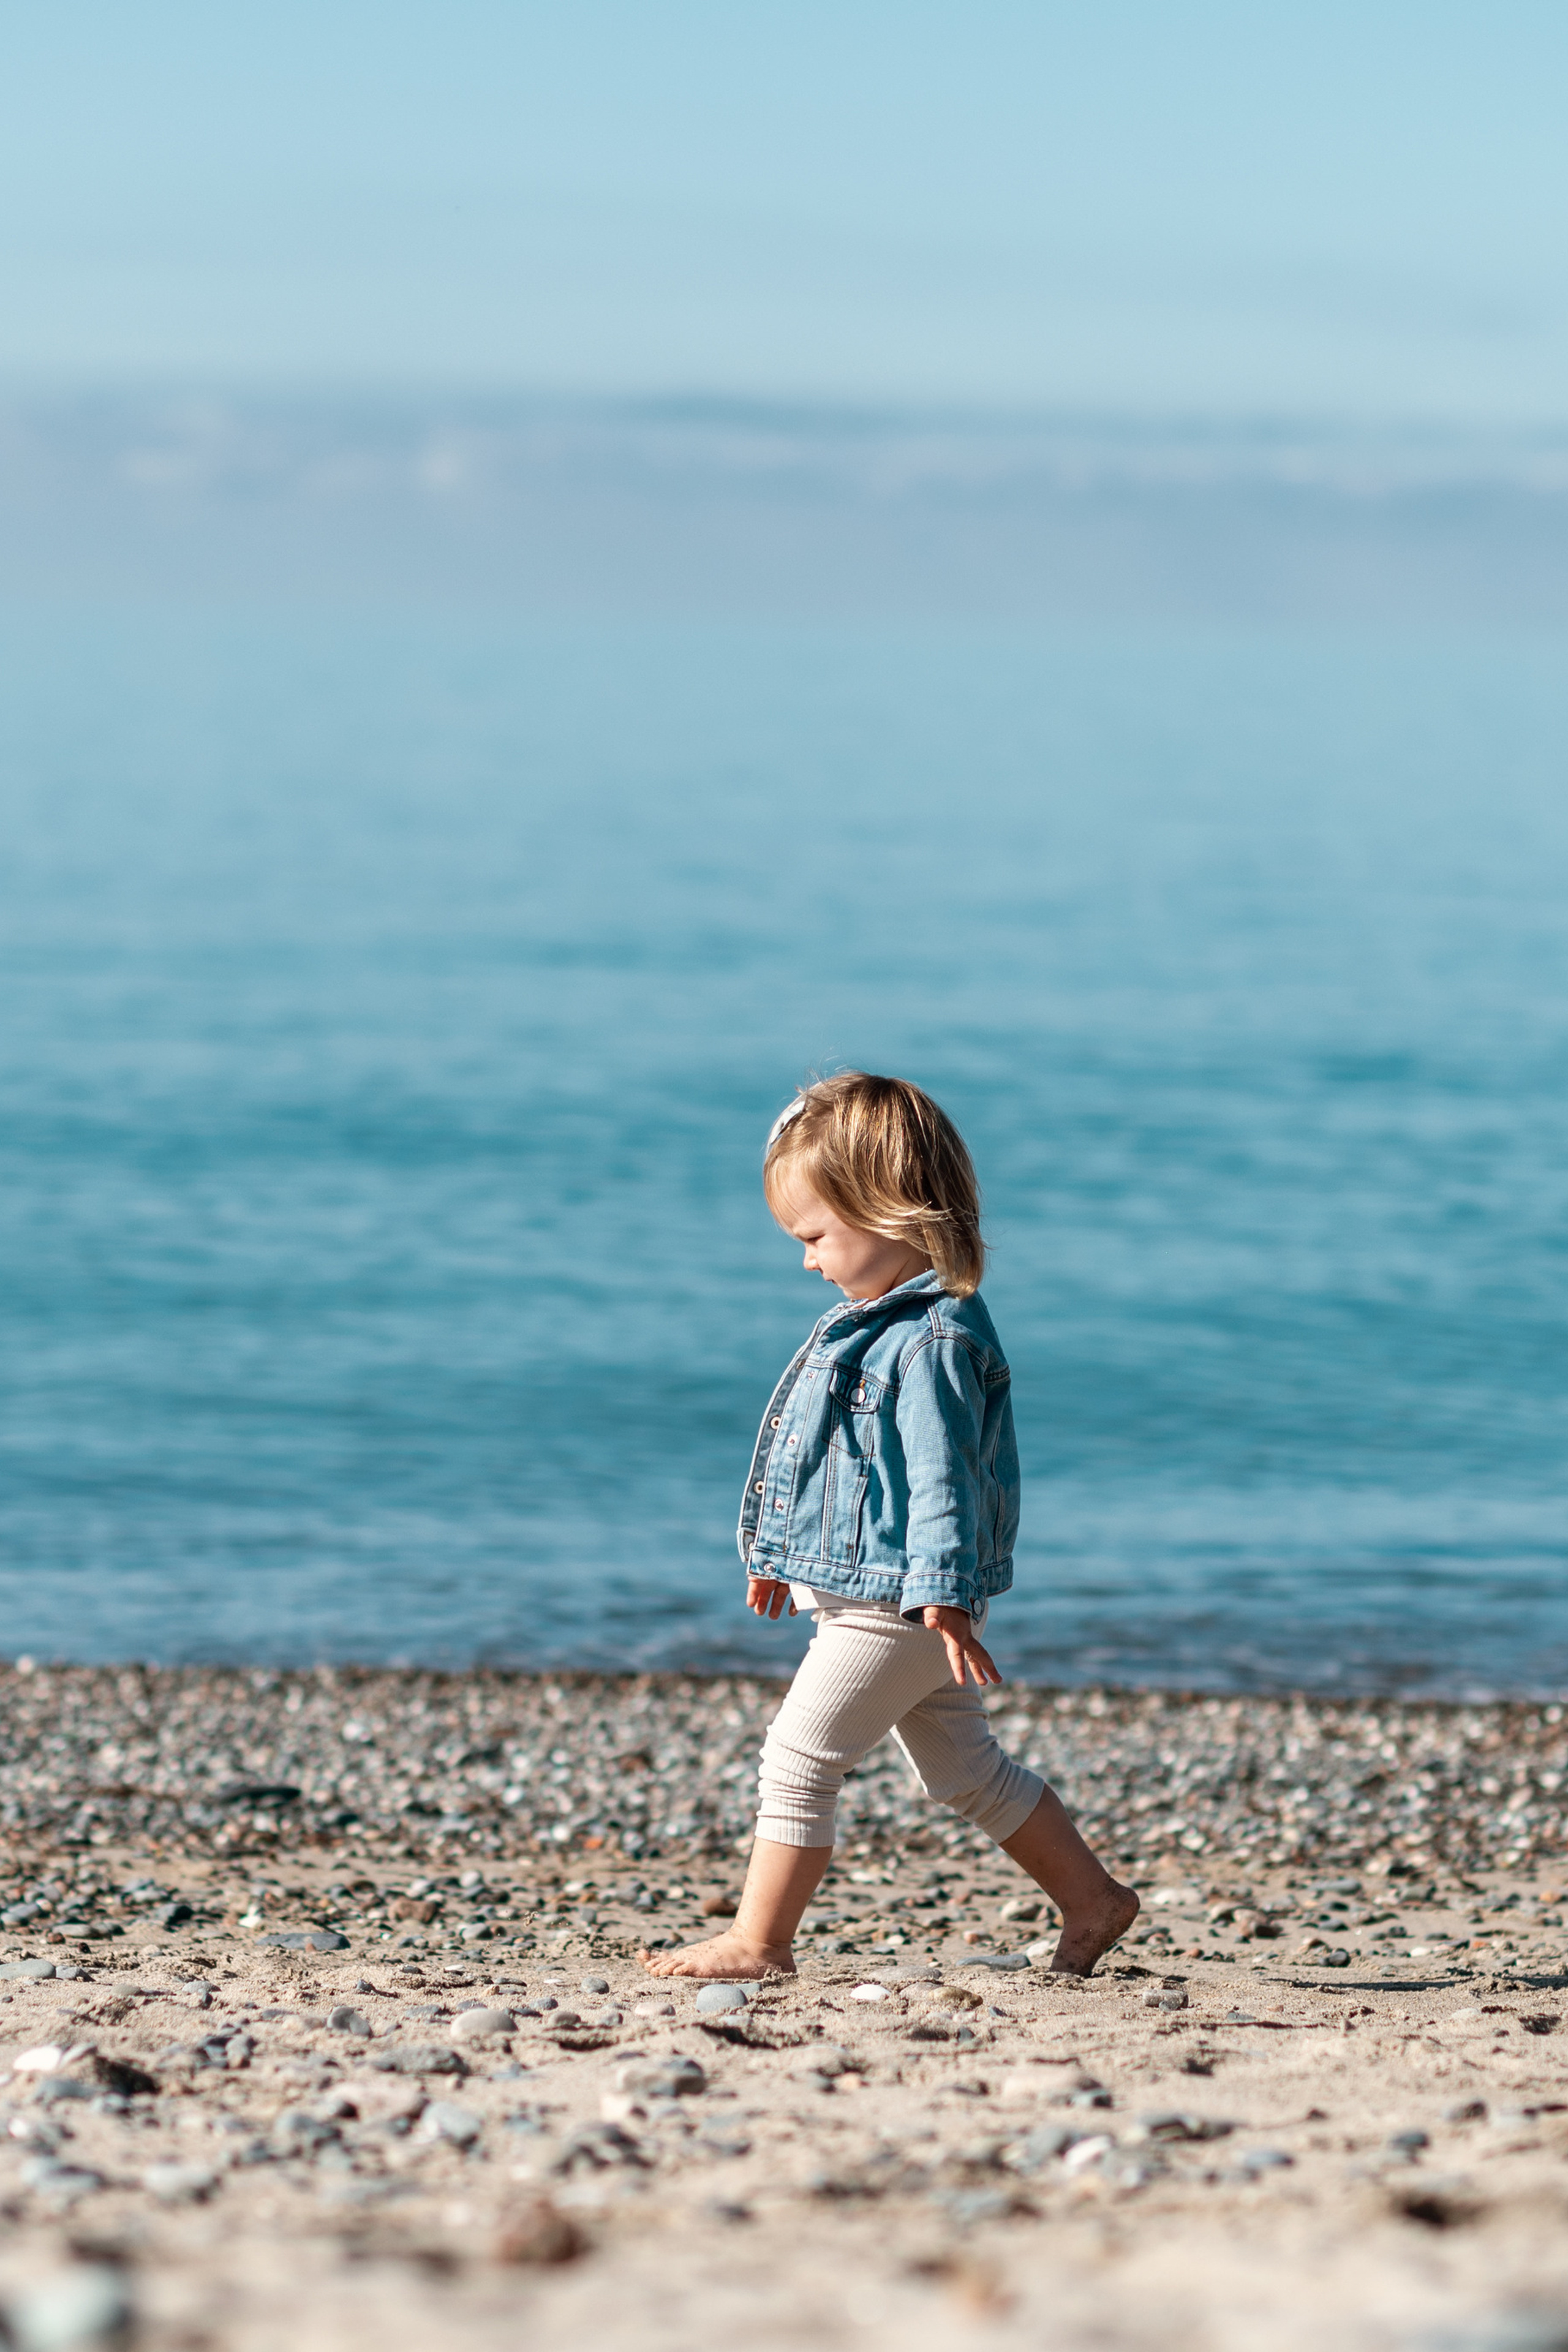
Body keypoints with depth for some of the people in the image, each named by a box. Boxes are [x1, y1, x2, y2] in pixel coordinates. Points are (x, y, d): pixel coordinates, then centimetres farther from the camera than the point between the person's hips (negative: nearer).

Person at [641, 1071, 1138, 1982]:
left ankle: (759, 1939, 1)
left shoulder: (933, 1338, -20)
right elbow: (848, 1451, 24)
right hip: (875, 1591, 11)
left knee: (799, 1758, -6)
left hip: (900, 1605, -11)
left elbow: (942, 1472, -25)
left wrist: (944, 1595, -29)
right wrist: (782, 1553, 30)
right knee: (968, 1770, 16)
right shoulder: (875, 1317, 13)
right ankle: (1092, 1899, 24)